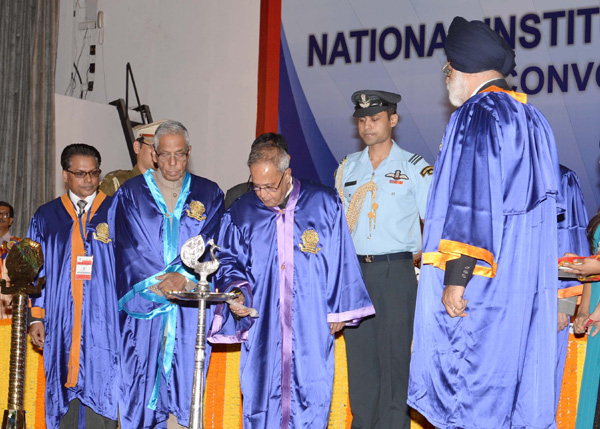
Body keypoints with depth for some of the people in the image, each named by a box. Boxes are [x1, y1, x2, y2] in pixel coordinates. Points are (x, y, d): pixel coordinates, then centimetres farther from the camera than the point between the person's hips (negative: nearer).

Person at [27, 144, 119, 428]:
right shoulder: (46, 216, 12)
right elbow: (36, 271, 12)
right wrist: (36, 318, 4)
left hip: (103, 322, -2)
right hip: (61, 324, 2)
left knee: (100, 392, -6)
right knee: (64, 395, 4)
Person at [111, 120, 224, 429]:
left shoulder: (209, 194, 9)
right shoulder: (130, 194, 7)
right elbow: (127, 249, 0)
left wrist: (184, 277, -15)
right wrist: (157, 284, -11)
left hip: (192, 306, 0)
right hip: (144, 305, 0)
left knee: (189, 380, -1)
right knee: (142, 380, -1)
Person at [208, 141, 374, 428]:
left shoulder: (324, 204, 1)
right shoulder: (241, 213, 5)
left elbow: (340, 259, 5)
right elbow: (228, 260, 13)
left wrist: (338, 309, 4)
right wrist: (236, 291, -7)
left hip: (312, 326, -1)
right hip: (262, 326, 2)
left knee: (310, 393, -2)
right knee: (261, 393, 0)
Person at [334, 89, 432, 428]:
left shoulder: (415, 167, 2)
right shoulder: (347, 168, 14)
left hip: (395, 270, -4)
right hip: (354, 270, 4)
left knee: (394, 354, -5)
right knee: (359, 353, 5)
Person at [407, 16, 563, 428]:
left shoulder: (476, 115, -12)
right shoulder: (532, 117, 15)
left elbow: (471, 200, -20)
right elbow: (548, 203, 18)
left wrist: (456, 277, -20)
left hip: (484, 284, -9)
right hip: (526, 283, 9)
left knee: (470, 387, -3)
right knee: (517, 381, 12)